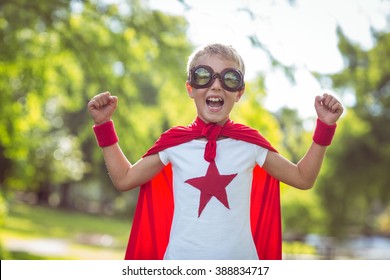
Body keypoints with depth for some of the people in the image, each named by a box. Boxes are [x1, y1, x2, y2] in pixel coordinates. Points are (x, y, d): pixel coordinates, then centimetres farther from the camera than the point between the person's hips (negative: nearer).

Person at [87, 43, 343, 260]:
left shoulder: (250, 143, 1)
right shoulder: (175, 143, 0)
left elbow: (303, 178, 10)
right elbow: (124, 179, 9)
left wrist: (324, 126, 2)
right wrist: (104, 125, 5)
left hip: (241, 261, 1)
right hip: (181, 260, 0)